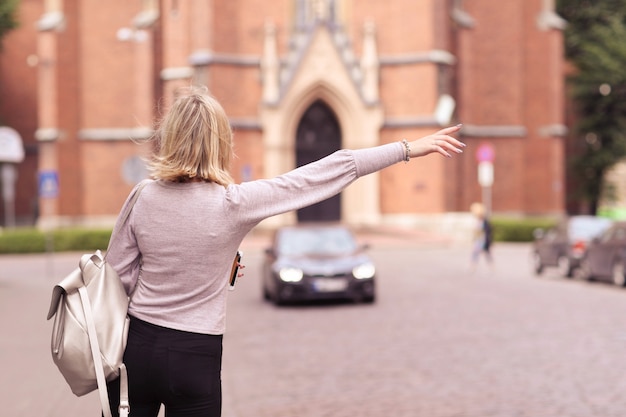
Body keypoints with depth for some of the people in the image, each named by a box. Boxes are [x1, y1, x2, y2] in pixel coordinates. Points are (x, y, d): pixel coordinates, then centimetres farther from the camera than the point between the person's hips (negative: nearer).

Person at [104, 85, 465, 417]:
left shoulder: (142, 199, -5)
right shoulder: (232, 203, -16)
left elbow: (119, 276, 5)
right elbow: (329, 173, -14)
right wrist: (408, 149, -11)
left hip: (137, 346, 3)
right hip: (195, 357, -2)